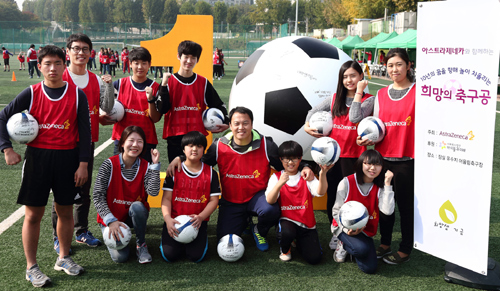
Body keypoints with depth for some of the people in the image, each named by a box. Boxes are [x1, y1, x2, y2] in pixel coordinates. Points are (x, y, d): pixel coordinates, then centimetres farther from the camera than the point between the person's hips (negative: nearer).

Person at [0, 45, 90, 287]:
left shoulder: (77, 94, -2)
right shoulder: (31, 93, -2)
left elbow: (85, 130, 0)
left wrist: (83, 164, -4)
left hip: (67, 158, 1)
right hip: (37, 157, 0)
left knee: (65, 211, 10)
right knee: (33, 214, 3)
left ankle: (63, 258, 29)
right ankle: (31, 267, 16)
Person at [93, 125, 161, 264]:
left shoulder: (145, 166, -6)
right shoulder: (109, 165, -14)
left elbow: (153, 192, -23)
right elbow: (98, 197, -16)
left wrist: (155, 164, -23)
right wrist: (111, 221, -26)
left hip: (135, 216, 2)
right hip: (111, 217, -2)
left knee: (137, 206, -34)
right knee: (120, 256, -20)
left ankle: (141, 244, -9)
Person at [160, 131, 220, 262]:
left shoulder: (210, 173, 5)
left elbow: (214, 200, 1)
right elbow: (166, 198, 0)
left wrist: (201, 217, -17)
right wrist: (167, 219, -18)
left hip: (198, 221, 0)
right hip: (175, 220, 0)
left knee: (196, 256, -19)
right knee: (169, 255, -17)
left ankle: (202, 238, 15)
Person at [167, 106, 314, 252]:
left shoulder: (266, 145, -12)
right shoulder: (219, 146, -9)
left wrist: (303, 167, -24)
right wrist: (179, 158, -14)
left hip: (257, 196, -2)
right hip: (230, 201, 2)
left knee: (270, 210, -35)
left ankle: (259, 231, 5)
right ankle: (245, 221, 30)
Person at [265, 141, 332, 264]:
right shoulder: (276, 177, 1)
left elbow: (320, 192, -16)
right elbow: (270, 201, -15)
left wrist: (323, 173, -34)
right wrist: (280, 183, -31)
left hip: (306, 224, 2)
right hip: (286, 221, -2)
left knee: (314, 258, -14)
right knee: (287, 232, -38)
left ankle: (299, 241, 21)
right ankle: (285, 249, 1)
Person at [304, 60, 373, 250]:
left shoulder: (368, 100, -1)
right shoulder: (335, 99, 11)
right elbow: (313, 112, 18)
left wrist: (358, 91, -14)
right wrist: (308, 126, -1)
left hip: (353, 155, -4)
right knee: (332, 194, 10)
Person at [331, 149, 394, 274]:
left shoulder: (380, 187, -3)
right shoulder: (347, 183, -10)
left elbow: (388, 211, -20)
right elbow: (337, 211, -6)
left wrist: (387, 184, -19)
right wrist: (347, 229, -21)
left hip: (365, 231, 4)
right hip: (345, 228, -4)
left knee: (370, 268, -10)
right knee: (362, 249, -34)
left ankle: (347, 245, 17)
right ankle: (344, 245, 2)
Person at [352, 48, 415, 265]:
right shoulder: (381, 94, 10)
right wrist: (368, 138, -7)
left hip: (407, 159, -5)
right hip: (383, 156, 5)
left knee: (405, 204, 5)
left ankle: (405, 250, 19)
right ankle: (385, 243, 31)